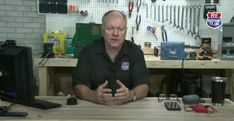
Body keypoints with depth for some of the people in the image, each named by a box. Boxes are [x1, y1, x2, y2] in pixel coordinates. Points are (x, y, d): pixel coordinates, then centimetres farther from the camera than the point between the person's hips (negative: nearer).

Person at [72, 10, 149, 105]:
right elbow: (78, 86, -9)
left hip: (128, 106, 1)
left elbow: (143, 86, -8)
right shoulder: (88, 52, -3)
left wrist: (131, 95, -29)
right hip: (94, 106, -1)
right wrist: (94, 95, -29)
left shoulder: (135, 52, -1)